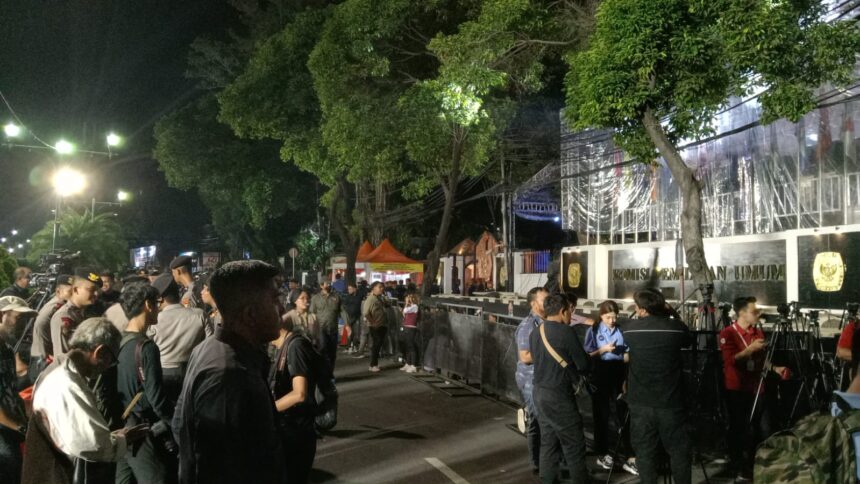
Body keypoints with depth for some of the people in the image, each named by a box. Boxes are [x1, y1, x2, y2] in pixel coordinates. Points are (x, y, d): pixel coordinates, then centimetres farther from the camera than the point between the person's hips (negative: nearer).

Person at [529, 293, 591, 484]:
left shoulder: (535, 332, 6)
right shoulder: (565, 331, -16)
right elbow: (584, 365, -13)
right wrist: (576, 369, 9)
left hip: (540, 392, 8)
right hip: (559, 396, -8)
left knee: (548, 442, 15)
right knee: (574, 444, 4)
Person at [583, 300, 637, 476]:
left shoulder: (622, 330, 2)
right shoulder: (593, 331, -2)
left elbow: (627, 355, 7)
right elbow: (587, 356, -5)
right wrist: (603, 350, -18)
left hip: (619, 376, 1)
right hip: (600, 377, -1)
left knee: (624, 415, 0)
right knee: (601, 415, 10)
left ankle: (630, 457, 4)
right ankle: (602, 454, 24)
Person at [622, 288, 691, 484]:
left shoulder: (629, 328, -5)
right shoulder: (677, 327, -6)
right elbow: (687, 343, 16)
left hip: (640, 402, 1)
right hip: (670, 401, 0)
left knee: (644, 451, 9)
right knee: (679, 450, 11)